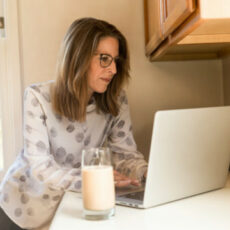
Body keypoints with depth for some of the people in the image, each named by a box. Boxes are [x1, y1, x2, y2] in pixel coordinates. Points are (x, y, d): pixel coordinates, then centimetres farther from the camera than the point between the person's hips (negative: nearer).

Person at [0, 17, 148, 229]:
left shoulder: (116, 101, -8)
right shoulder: (39, 97, -18)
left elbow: (126, 153, -4)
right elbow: (41, 168, -22)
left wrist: (149, 172, -26)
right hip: (27, 201, -3)